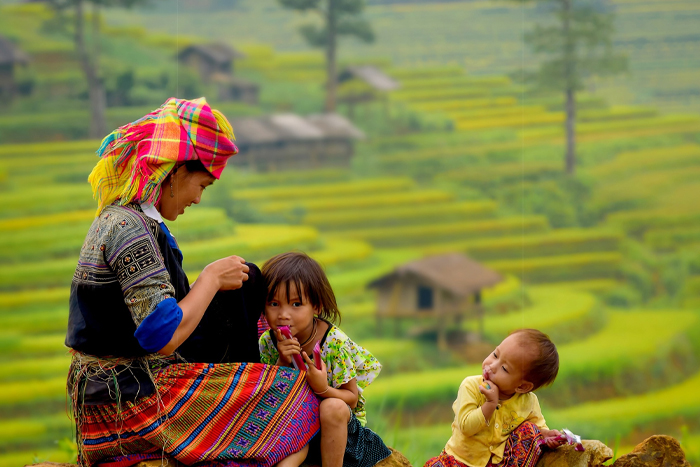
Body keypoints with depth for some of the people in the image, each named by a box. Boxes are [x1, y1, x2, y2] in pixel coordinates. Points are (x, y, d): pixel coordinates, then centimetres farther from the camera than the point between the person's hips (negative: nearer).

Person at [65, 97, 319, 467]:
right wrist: (212, 278, -12)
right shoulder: (132, 230, -22)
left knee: (246, 280, 19)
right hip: (130, 403, -10)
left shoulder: (115, 218, 11)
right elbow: (163, 335, -26)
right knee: (296, 397, -8)